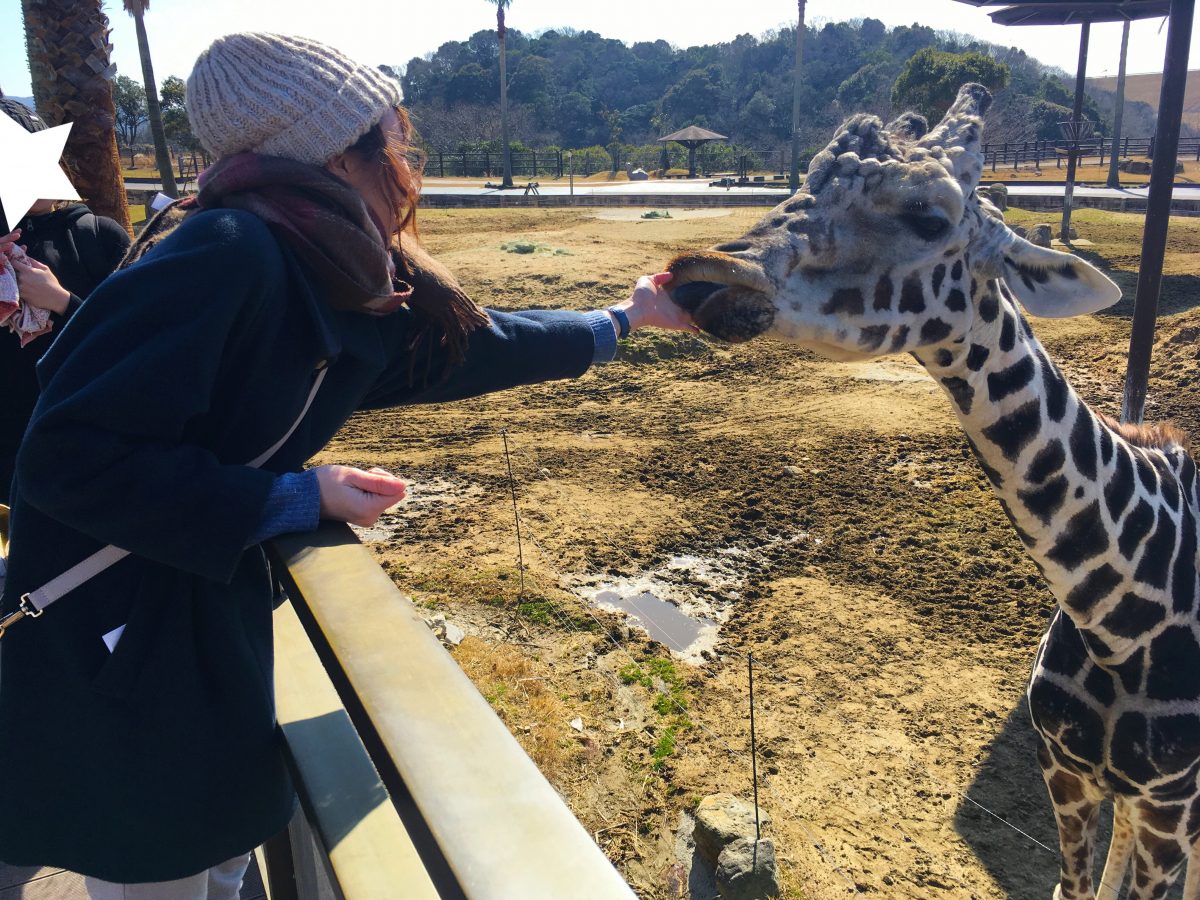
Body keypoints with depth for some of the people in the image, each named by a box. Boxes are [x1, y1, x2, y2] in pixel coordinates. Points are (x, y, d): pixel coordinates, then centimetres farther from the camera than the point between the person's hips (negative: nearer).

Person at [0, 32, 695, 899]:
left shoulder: (352, 289, 0)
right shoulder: (229, 252, -26)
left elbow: (475, 342, 15)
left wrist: (621, 321, 27)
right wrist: (299, 498, -23)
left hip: (213, 625, 8)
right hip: (110, 656, -8)